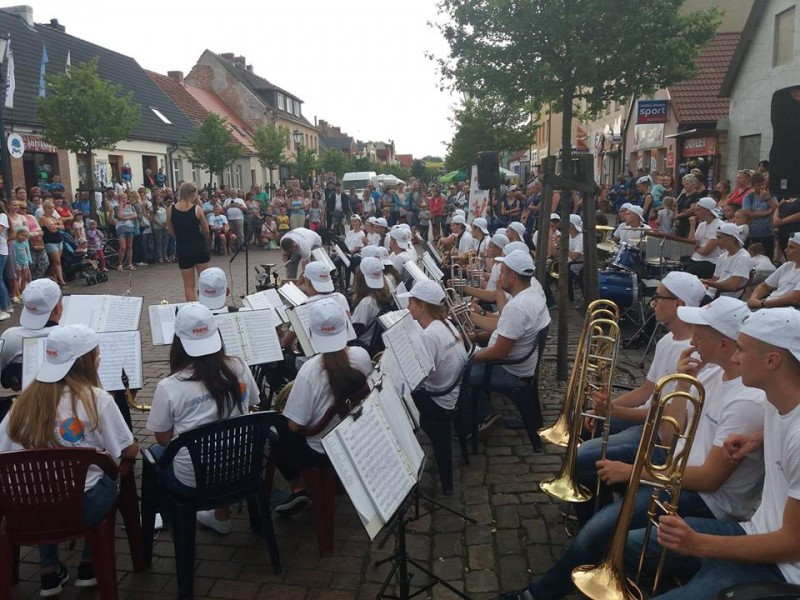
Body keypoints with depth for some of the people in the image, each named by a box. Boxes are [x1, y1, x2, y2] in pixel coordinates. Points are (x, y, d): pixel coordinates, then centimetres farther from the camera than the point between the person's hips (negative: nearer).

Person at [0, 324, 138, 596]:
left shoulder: (25, 399, -2)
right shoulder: (97, 399, -12)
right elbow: (129, 451, -6)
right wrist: (102, 449, 17)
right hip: (83, 508, -3)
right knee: (108, 478, 28)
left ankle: (50, 573, 38)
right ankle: (89, 567, 34)